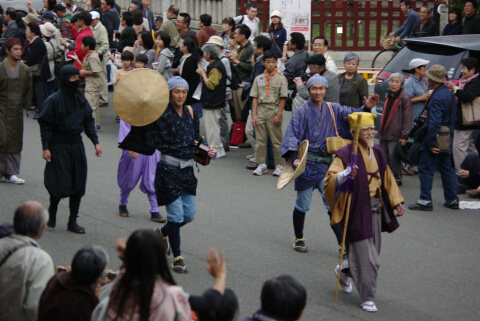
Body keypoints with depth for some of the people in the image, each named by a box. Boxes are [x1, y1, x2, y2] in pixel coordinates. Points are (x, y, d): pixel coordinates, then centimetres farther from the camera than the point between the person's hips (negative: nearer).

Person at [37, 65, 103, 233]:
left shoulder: (81, 99, 6)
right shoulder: (54, 100, -10)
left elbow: (89, 121, 13)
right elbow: (45, 125, -7)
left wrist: (95, 142, 6)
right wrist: (46, 148, -11)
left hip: (77, 145, 5)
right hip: (58, 146, -5)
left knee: (78, 184, 4)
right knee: (60, 183, -7)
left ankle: (73, 221, 13)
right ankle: (52, 211, 21)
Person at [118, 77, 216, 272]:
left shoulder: (189, 112, 9)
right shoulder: (162, 113, -9)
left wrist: (206, 150, 4)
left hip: (187, 169, 6)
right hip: (169, 170, -6)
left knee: (189, 215, 12)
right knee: (176, 215, -6)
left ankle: (162, 233, 40)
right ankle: (177, 258, 7)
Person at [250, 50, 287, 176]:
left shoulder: (281, 78, 1)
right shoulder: (259, 79, 10)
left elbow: (283, 98, -2)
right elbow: (255, 97, 9)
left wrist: (279, 115, -8)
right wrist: (254, 115, 1)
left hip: (274, 110, -3)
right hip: (261, 110, 3)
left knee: (276, 140, 0)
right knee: (260, 140, 5)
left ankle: (279, 165, 7)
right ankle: (261, 165, 13)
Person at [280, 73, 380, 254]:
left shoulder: (333, 110, 8)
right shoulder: (302, 112, -5)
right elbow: (292, 137, -10)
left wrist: (366, 108, -24)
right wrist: (294, 158, -23)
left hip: (327, 164, 3)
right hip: (306, 164, -3)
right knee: (302, 204, 7)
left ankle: (343, 244, 0)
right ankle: (299, 239, 24)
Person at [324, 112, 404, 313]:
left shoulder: (377, 153, 8)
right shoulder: (346, 154, -14)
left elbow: (387, 179, 21)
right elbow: (330, 180, -23)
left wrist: (396, 202, 20)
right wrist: (345, 174, -41)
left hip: (375, 210, 7)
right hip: (356, 211, -7)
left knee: (372, 251, 17)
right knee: (364, 254, -6)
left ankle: (344, 271, 44)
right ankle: (368, 298, 6)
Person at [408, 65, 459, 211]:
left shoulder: (437, 97, -20)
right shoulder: (449, 93, 11)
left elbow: (435, 122, -26)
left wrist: (431, 143, -24)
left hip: (436, 138, -9)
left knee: (426, 169, -3)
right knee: (447, 169, 15)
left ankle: (425, 201, -2)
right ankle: (452, 200, 19)